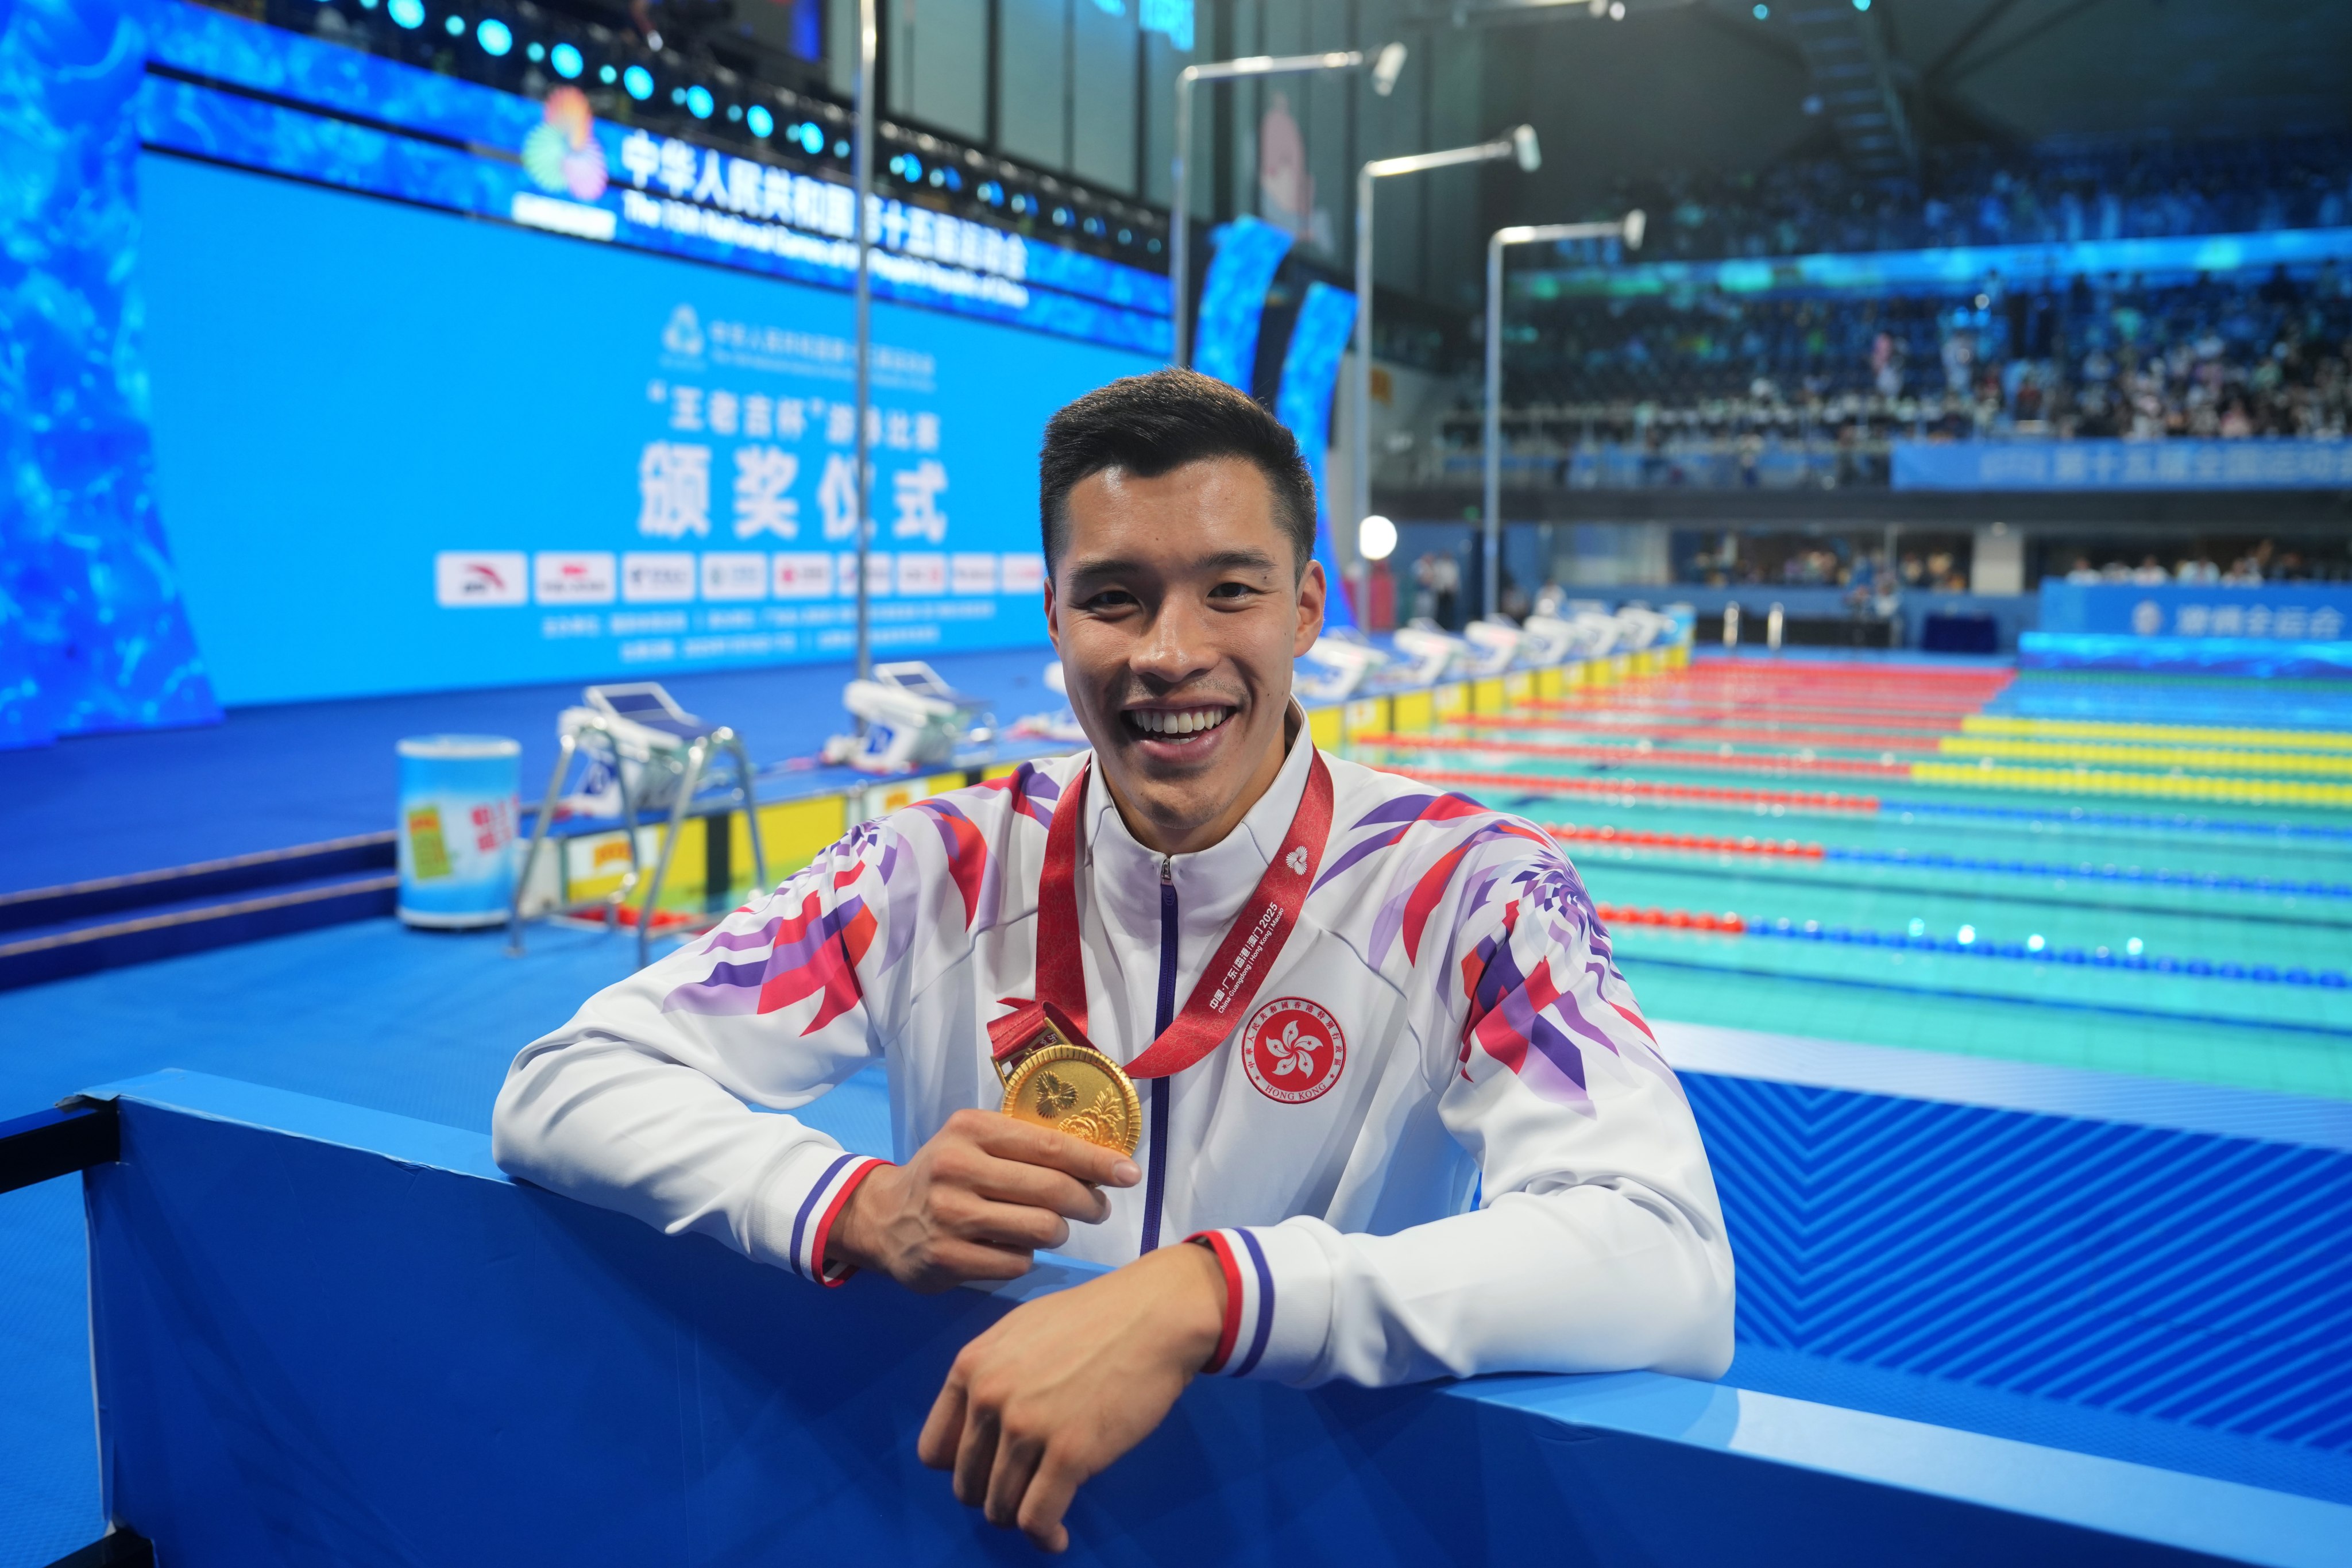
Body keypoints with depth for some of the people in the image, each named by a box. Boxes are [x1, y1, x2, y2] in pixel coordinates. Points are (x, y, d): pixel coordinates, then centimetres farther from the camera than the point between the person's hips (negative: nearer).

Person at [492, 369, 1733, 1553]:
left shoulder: (1469, 896, -11)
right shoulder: (944, 874, -5)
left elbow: (1675, 1269, -25)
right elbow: (562, 1091, -6)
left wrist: (1200, 1296, -36)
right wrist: (860, 1208, -23)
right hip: (968, 1504, 2)